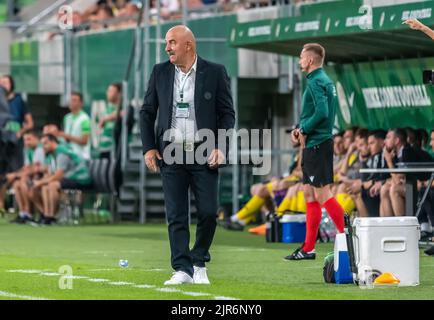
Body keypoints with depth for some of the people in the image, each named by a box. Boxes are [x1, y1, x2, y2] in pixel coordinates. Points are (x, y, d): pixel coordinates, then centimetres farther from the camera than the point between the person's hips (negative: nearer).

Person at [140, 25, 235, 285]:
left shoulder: (215, 72, -1)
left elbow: (228, 114, 1)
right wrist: (149, 147, 3)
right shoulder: (160, 72, 7)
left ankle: (199, 263, 16)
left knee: (208, 213, -3)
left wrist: (220, 147, -9)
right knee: (176, 216, -1)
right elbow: (147, 112, 12)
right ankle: (183, 270, 2)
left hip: (204, 154, -2)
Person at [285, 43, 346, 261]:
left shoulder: (316, 82, -14)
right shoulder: (325, 80, 17)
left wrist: (304, 131, -14)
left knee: (322, 194, -10)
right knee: (309, 194, 11)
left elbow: (322, 112, -26)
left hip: (317, 145, -10)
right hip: (314, 145, 10)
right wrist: (301, 129, 10)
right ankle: (308, 248, 14)